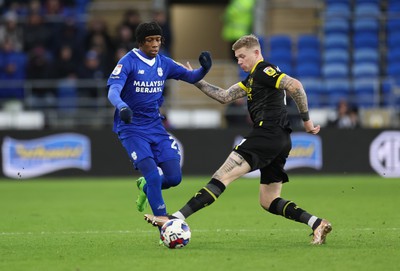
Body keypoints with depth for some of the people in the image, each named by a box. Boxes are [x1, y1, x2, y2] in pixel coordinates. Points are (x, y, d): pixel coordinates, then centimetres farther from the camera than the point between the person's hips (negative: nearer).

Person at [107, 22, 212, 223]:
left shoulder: (164, 63, 6)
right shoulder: (128, 62, -11)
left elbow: (191, 77, 13)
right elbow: (113, 91, -22)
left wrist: (204, 68, -10)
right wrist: (122, 107, -44)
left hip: (156, 127, 5)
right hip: (132, 129, -5)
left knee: (174, 177, -4)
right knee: (153, 176, -18)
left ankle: (145, 187, 30)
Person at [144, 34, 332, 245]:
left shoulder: (263, 70, -3)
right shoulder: (252, 78, 27)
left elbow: (295, 86, -16)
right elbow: (224, 96, 24)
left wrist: (306, 120, -14)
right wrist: (197, 81, 17)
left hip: (268, 132, -10)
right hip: (280, 141, 10)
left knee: (223, 176, -16)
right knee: (268, 202, 10)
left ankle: (177, 218, -22)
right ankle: (316, 223, -1)